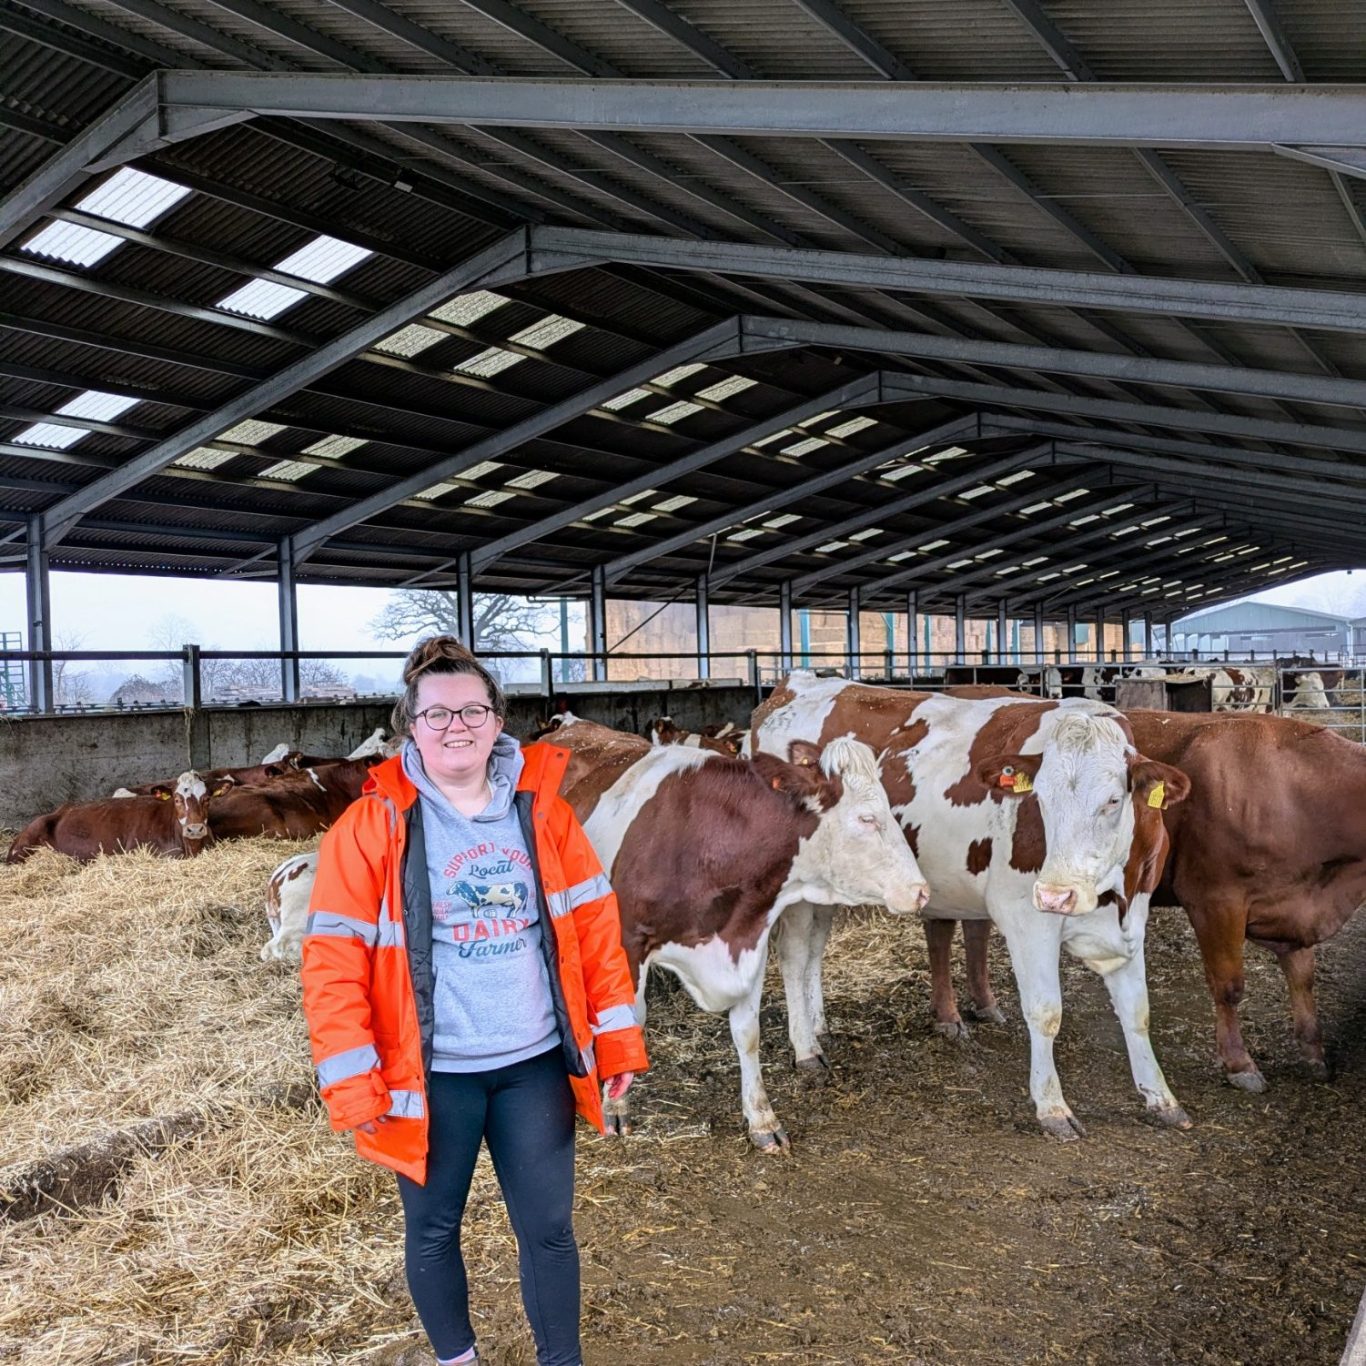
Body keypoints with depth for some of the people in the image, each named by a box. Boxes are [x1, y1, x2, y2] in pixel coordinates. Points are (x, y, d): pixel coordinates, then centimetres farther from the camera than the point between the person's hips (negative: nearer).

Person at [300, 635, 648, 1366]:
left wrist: (616, 1040, 1)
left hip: (536, 1064, 2)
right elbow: (334, 963, -10)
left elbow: (594, 927, 2)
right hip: (432, 1074, -1)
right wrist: (352, 1083, -12)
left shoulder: (542, 810, -1)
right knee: (434, 1230, 18)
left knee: (549, 1228, 12)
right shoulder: (369, 826, -10)